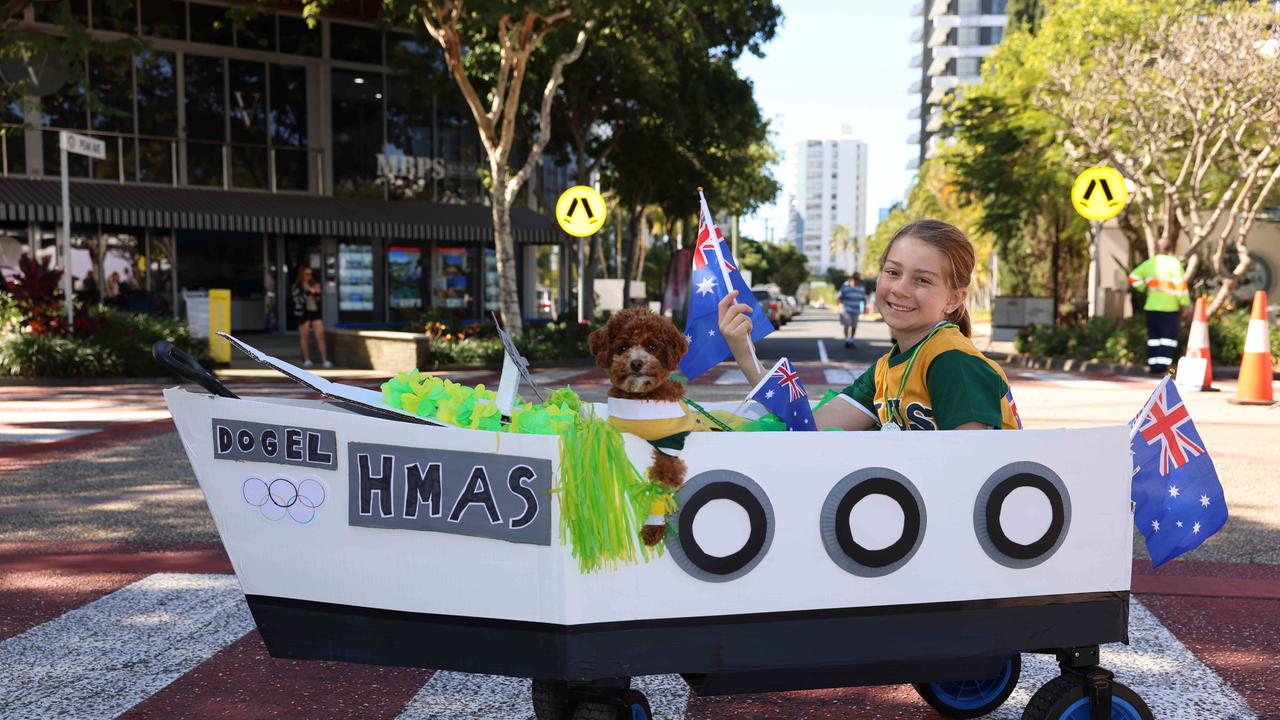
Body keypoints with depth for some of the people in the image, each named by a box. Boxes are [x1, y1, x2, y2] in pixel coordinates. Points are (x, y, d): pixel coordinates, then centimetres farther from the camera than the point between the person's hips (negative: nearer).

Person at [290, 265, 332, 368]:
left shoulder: (312, 283, 9)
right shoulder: (296, 286, -5)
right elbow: (298, 300, -18)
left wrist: (317, 293, -5)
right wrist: (308, 292, -23)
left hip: (315, 311, 4)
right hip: (303, 313, -4)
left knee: (320, 336, -2)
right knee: (304, 336, 8)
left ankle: (325, 360, -1)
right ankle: (307, 360, 19)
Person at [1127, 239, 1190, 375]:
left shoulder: (1149, 263, 7)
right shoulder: (1174, 263, -6)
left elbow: (1133, 277, 6)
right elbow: (1180, 285, -10)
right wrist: (1184, 304, -6)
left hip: (1151, 306, 4)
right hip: (1169, 308, -4)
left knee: (1153, 336, 11)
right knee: (1169, 337, 0)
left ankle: (1153, 366, 11)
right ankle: (1162, 366, -9)